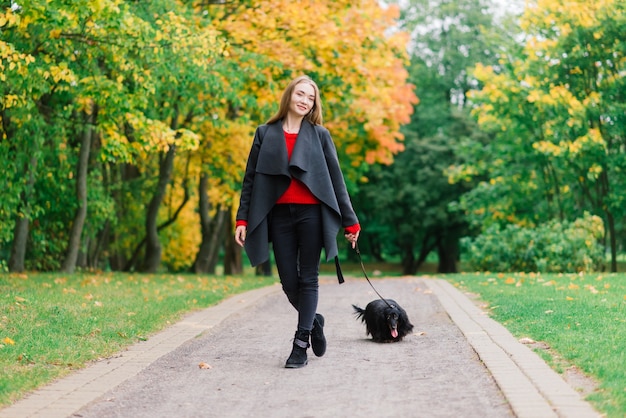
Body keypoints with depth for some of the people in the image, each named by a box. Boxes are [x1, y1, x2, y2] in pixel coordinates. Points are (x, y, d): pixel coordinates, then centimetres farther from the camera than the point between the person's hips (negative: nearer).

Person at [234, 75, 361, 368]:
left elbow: (336, 179, 6)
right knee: (288, 281, 3)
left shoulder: (319, 135, 7)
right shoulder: (265, 134, 10)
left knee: (308, 279, -1)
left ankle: (301, 344, 3)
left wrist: (350, 221, 2)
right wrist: (243, 219, 0)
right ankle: (313, 321, 30)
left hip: (311, 214, -1)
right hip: (279, 215, 1)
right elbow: (250, 179, 9)